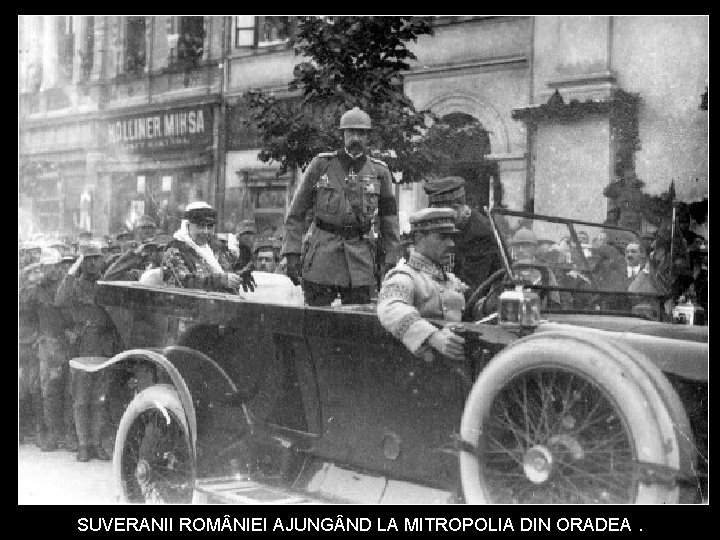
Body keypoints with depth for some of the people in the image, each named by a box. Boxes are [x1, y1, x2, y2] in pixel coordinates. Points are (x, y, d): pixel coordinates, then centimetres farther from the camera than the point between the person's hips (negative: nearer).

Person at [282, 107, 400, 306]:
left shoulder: (379, 171, 6)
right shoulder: (321, 164, 2)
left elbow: (389, 219, 11)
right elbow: (297, 211, 4)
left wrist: (389, 260, 5)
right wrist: (292, 252, -4)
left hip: (360, 259, 1)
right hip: (321, 254, -1)